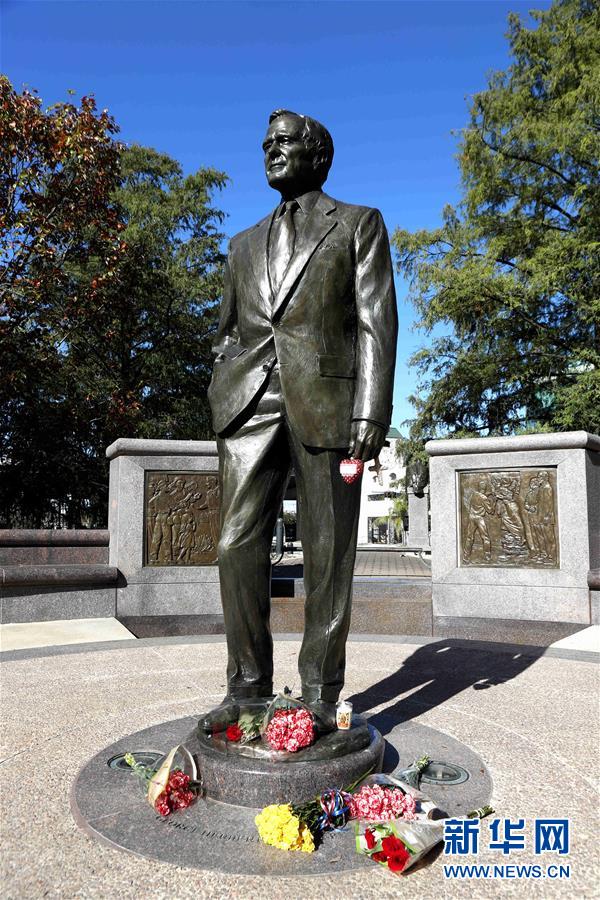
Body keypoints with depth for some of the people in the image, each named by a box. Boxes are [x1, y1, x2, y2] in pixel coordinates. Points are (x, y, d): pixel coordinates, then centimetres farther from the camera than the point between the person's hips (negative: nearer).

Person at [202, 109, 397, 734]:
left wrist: (372, 411, -11)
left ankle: (320, 692, 12)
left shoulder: (359, 225, 12)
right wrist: (222, 406, 11)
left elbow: (376, 323, 1)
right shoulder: (245, 244, 25)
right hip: (250, 402, 4)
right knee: (238, 545, -2)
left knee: (327, 554, 0)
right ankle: (247, 683, 12)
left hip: (325, 402, -3)